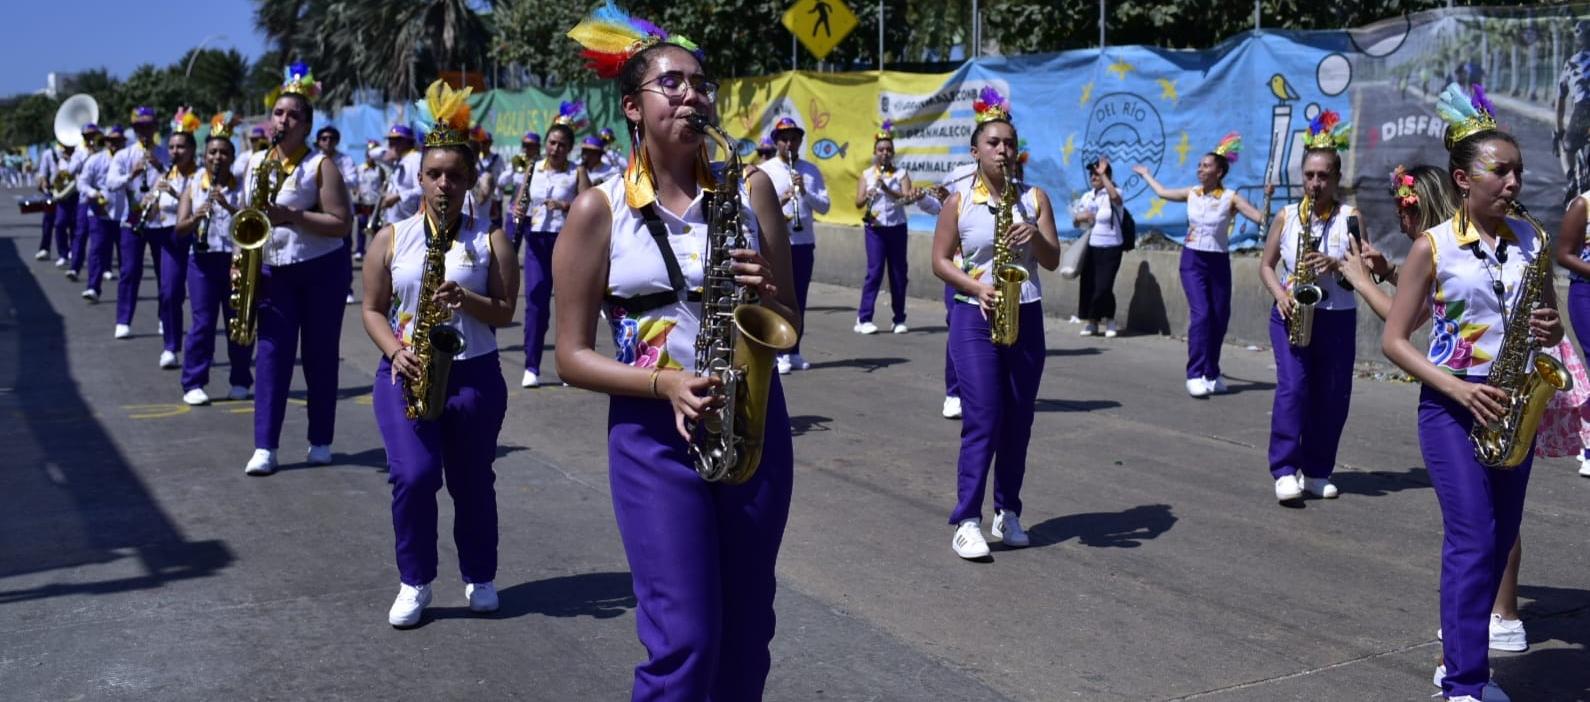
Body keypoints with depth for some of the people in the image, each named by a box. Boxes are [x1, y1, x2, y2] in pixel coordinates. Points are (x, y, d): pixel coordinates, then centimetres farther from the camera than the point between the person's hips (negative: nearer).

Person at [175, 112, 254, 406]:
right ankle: (193, 383, 3)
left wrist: (228, 206, -23)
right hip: (203, 261, 0)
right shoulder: (193, 186, 6)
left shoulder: (241, 188, 4)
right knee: (203, 322, -3)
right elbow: (180, 230, -2)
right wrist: (197, 216, -21)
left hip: (236, 260, 0)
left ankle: (240, 381, 17)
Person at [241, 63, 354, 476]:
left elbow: (340, 224, -15)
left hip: (323, 271, -4)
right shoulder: (256, 162, 7)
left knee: (320, 355, 5)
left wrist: (292, 216, -25)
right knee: (271, 354, -1)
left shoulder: (321, 166, -8)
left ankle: (320, 441, 15)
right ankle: (265, 447, 0)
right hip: (273, 271, 4)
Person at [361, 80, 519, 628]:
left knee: (472, 481, 8)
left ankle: (480, 577, 27)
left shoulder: (490, 239, 2)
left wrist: (466, 301, -20)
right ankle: (415, 582, 8)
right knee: (414, 475, -12)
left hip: (474, 375, 0)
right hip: (405, 374, 0)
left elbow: (505, 312, -1)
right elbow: (372, 309, 6)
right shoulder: (392, 238, 5)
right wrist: (395, 352, -11)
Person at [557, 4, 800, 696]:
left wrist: (767, 294, -14)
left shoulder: (749, 188, 4)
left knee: (746, 629, 13)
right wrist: (665, 384, -18)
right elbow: (572, 355, -4)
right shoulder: (600, 208, -5)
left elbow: (789, 327, 9)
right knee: (685, 639, -6)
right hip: (653, 434, -3)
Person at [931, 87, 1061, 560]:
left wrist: (1035, 235, -18)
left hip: (1026, 318, 3)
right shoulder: (959, 201, -1)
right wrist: (975, 287, -14)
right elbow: (940, 260, 2)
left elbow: (1053, 261, 3)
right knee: (983, 419, -9)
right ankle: (966, 522, -5)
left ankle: (1008, 512, 19)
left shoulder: (1034, 197, 5)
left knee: (1018, 420, 7)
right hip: (975, 318, -3)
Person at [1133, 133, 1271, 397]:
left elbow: (1260, 218, -11)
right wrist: (1146, 174, 34)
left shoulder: (1231, 198, -4)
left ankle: (1211, 374, 20)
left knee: (1219, 318, 5)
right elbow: (1163, 192, 23)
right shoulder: (1191, 193, 5)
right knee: (1200, 314, -15)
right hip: (1192, 260, 0)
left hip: (1218, 262, 0)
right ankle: (1195, 375, -16)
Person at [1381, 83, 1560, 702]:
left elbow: (1550, 324, 16)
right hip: (1452, 406, -5)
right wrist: (1457, 389, -17)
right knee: (1473, 540, -11)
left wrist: (1549, 330, -9)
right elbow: (1394, 340, -6)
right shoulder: (1433, 247, -6)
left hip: (1512, 405, 5)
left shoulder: (1531, 240, 6)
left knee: (1498, 540, 10)